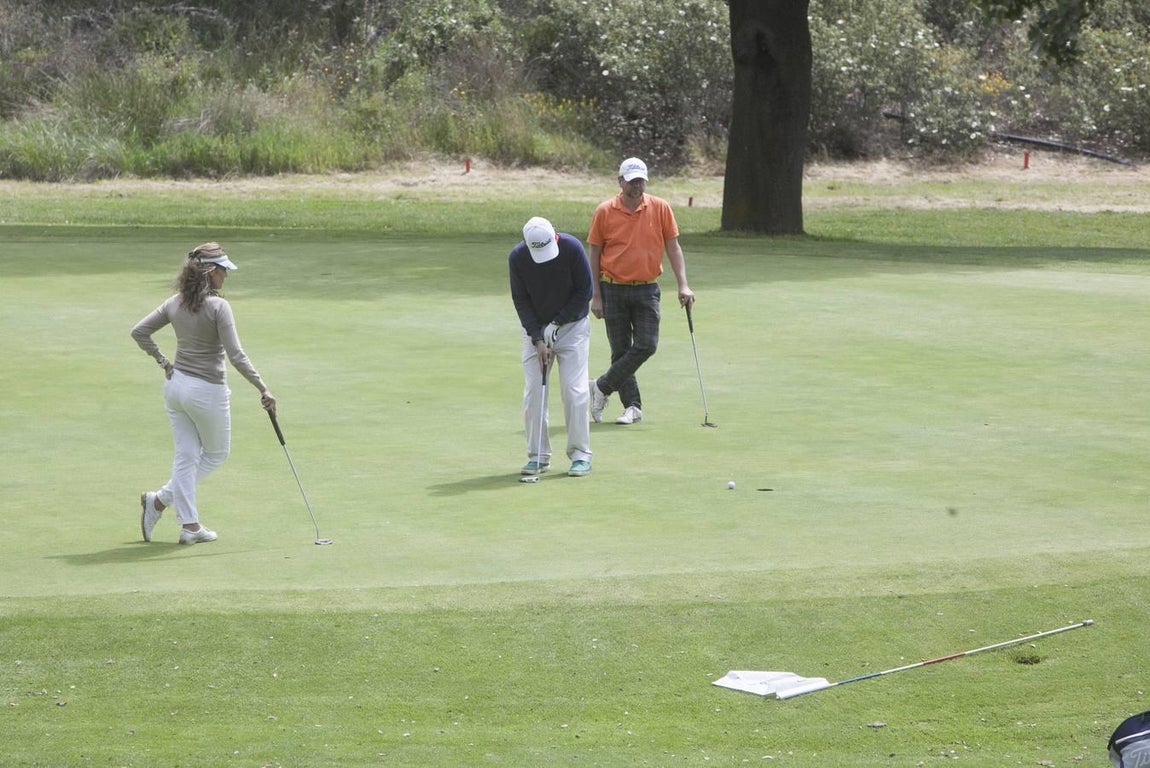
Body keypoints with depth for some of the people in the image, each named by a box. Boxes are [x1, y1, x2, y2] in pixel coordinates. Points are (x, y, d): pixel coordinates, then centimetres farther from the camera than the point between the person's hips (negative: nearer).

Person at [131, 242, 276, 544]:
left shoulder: (175, 303, 1)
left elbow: (139, 331, 5)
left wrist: (162, 360, 12)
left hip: (176, 384, 6)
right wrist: (263, 389, -16)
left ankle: (190, 526, 8)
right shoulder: (218, 306, -18)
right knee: (216, 453, 15)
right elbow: (236, 356, -21)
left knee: (186, 456, 11)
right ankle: (161, 500, 6)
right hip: (207, 390, -6)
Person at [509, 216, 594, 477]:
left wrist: (557, 324, -13)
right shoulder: (517, 257, -15)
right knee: (533, 392, -4)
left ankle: (580, 455, -2)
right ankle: (538, 456, 4)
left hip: (572, 326, -2)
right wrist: (537, 339, -14)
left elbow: (584, 291, -11)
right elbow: (521, 300, -7)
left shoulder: (572, 248, -20)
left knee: (575, 390, -9)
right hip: (535, 329, 2)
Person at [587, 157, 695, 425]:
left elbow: (673, 247, 4)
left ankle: (602, 387, 5)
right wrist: (595, 296, -2)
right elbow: (594, 254, 2)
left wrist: (683, 285, -6)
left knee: (647, 345, -10)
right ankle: (632, 406, 11)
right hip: (613, 289, -1)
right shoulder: (604, 212, -2)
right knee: (621, 350, 1)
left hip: (647, 289, 1)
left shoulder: (660, 209, 1)